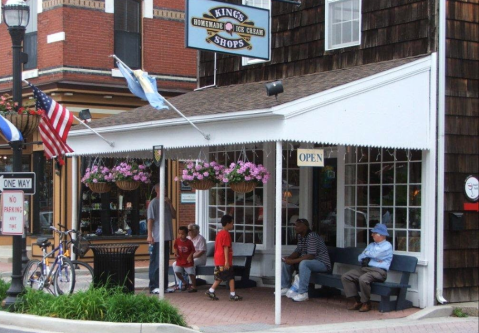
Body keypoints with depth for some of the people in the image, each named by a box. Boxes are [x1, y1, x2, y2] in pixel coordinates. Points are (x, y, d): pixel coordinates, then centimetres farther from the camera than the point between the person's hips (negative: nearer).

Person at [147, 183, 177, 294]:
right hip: (157, 238, -8)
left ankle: (164, 285, 18)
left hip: (166, 237, 8)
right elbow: (150, 219, -12)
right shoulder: (154, 203, -8)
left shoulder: (166, 202, 15)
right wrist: (149, 235, -18)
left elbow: (174, 215, 11)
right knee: (156, 262, -6)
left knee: (165, 262, 12)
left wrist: (169, 204, -1)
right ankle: (154, 286, -3)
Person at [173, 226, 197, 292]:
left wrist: (190, 256, -17)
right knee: (177, 272, -9)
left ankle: (194, 287, 14)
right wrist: (176, 253, -7)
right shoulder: (177, 241, -5)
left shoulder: (189, 242, -12)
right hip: (180, 261, 3)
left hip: (188, 261, -3)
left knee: (191, 274, 0)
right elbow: (175, 248, 10)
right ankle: (184, 282, 15)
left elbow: (193, 250, -3)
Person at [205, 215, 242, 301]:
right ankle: (232, 295, 5)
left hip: (218, 260, 9)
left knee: (220, 277, 13)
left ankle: (211, 291, 8)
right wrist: (227, 261, -20)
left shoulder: (219, 233, 15)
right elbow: (226, 248, -18)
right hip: (224, 260, -9)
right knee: (231, 277, 1)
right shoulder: (226, 234, -13)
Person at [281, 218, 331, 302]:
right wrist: (289, 258, -9)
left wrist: (293, 261, -31)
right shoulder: (300, 236, 7)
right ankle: (285, 288, 9)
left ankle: (303, 293, -36)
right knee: (287, 262, 7)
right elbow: (298, 251, 12)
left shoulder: (312, 236, -23)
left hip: (322, 263, -10)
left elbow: (310, 256, -31)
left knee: (304, 263, -38)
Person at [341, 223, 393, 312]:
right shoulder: (371, 245, 23)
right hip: (365, 268, 8)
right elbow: (360, 258, 15)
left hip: (379, 271, -8)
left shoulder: (387, 246, -1)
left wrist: (366, 253, 4)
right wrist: (369, 260, -5)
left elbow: (375, 254, -17)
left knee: (363, 279, -36)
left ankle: (366, 303, -14)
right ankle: (357, 301, -4)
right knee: (345, 276, -8)